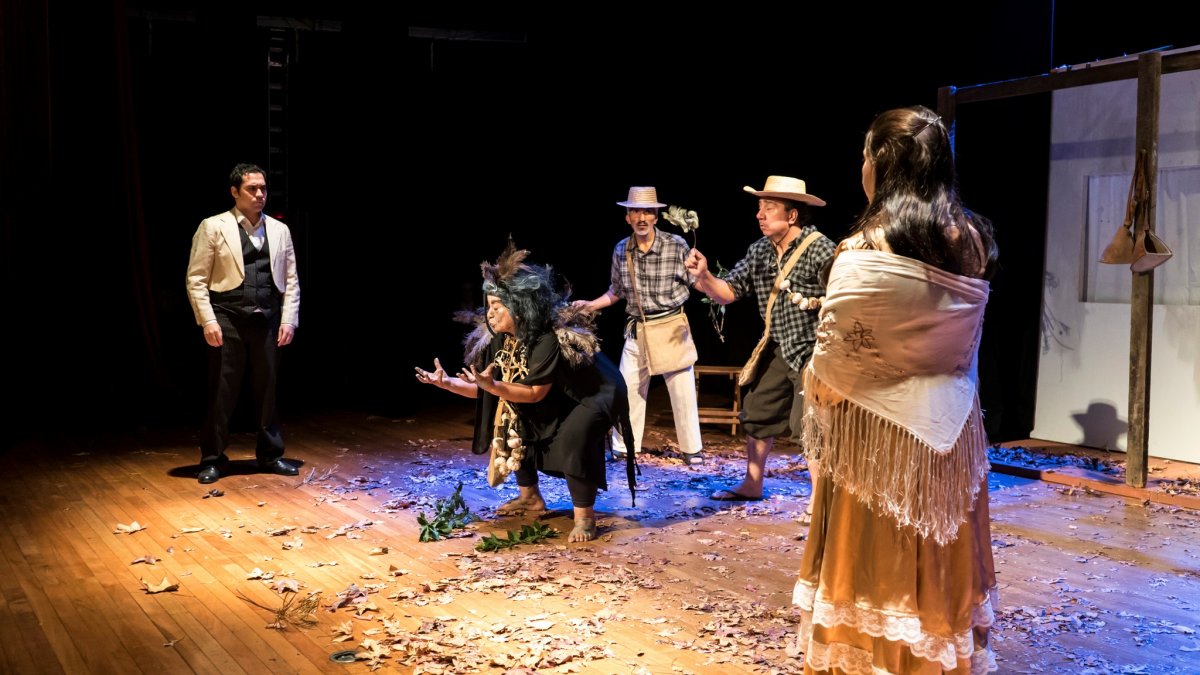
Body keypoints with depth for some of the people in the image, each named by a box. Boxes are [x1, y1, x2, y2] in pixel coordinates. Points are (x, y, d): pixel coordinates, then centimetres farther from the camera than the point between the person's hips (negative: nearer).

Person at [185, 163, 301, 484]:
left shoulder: (279, 230, 10)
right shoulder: (213, 227, -1)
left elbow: (291, 279, 11)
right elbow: (196, 279, -3)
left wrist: (288, 319, 1)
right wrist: (208, 321, -11)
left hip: (267, 320, 3)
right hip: (227, 319, -3)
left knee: (267, 389, 10)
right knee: (221, 392, 1)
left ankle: (270, 455, 22)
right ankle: (212, 459, 14)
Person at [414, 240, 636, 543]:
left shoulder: (550, 339, -32)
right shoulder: (502, 339, -7)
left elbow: (535, 393, -30)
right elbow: (487, 388, -4)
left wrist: (491, 385, -40)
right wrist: (448, 383, -16)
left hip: (595, 395, -9)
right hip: (557, 401, 9)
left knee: (573, 435, -33)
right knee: (509, 422, 5)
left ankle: (584, 514, -16)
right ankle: (530, 497, 19)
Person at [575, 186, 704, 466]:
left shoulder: (677, 245, -11)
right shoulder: (620, 250, 0)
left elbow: (695, 282, -6)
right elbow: (616, 292, 11)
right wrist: (591, 305, 1)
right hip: (637, 329, 3)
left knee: (682, 388, 3)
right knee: (628, 388, 8)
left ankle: (691, 448, 16)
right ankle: (623, 447, 21)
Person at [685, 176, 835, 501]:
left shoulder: (820, 249, -19)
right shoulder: (760, 251, 2)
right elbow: (726, 293, 2)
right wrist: (704, 275, -17)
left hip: (814, 352, -8)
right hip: (779, 350, 8)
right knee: (757, 415, 15)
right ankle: (752, 486, 30)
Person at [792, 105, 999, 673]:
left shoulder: (865, 253, -18)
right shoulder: (971, 240, 1)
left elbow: (831, 369, -13)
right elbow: (964, 345, 10)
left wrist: (816, 393, 5)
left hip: (878, 431, -6)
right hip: (951, 426, 6)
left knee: (874, 562, 7)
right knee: (940, 563, 16)